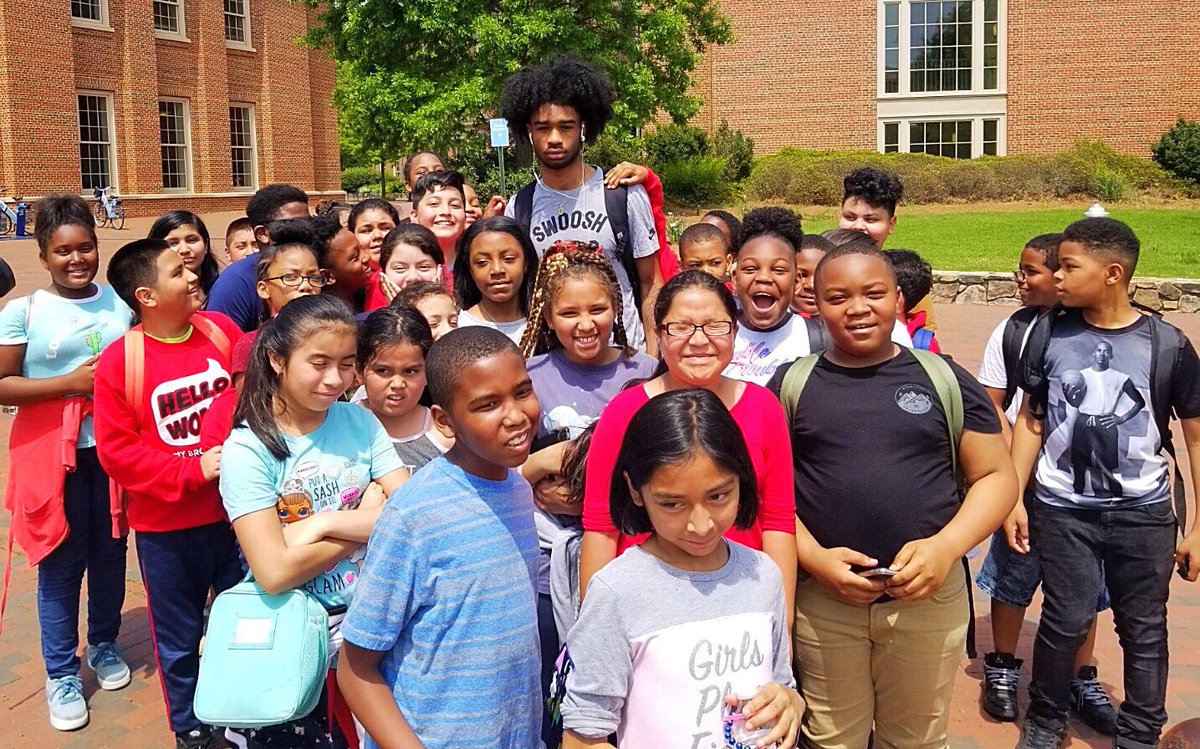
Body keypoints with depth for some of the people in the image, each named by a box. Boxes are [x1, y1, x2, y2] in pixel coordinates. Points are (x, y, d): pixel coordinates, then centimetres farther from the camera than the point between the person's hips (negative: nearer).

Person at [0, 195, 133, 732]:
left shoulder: (120, 302, 4)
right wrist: (68, 383, -17)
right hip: (54, 452, -3)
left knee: (110, 552, 14)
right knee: (61, 562, 5)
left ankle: (104, 644, 37)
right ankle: (61, 674, 21)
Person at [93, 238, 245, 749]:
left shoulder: (222, 330, -4)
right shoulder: (119, 361, -12)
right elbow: (115, 450, -12)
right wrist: (192, 470, -20)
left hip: (236, 511, 3)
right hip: (166, 525, -2)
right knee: (178, 637, 14)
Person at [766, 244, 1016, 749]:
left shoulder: (944, 379, 1)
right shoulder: (791, 383, 2)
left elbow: (997, 475, 2)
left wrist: (946, 547, -15)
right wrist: (814, 558, -14)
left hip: (929, 594, 0)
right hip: (822, 598, 0)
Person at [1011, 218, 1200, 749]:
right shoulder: (1048, 333, -3)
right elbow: (1031, 420, 5)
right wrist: (1014, 497, 1)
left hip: (1143, 512, 0)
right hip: (1063, 508, 0)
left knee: (1143, 629, 10)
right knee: (1067, 620, 2)